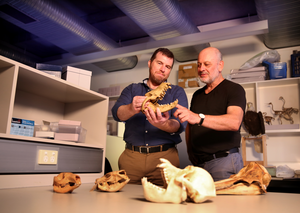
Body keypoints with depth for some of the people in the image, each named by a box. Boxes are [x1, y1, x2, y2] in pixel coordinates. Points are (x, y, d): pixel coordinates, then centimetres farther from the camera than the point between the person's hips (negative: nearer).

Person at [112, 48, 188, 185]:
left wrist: (163, 124, -29)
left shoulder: (177, 92, 11)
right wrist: (132, 109, -27)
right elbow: (117, 113, -4)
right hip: (131, 157, 1)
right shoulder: (132, 89, 15)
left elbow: (180, 123, -6)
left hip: (164, 157, 0)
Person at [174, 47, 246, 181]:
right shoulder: (197, 95, 17)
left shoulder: (234, 89, -4)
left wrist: (198, 118, -34)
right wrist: (190, 150, 8)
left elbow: (234, 122, -23)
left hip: (224, 161, -5)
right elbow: (189, 126, 24)